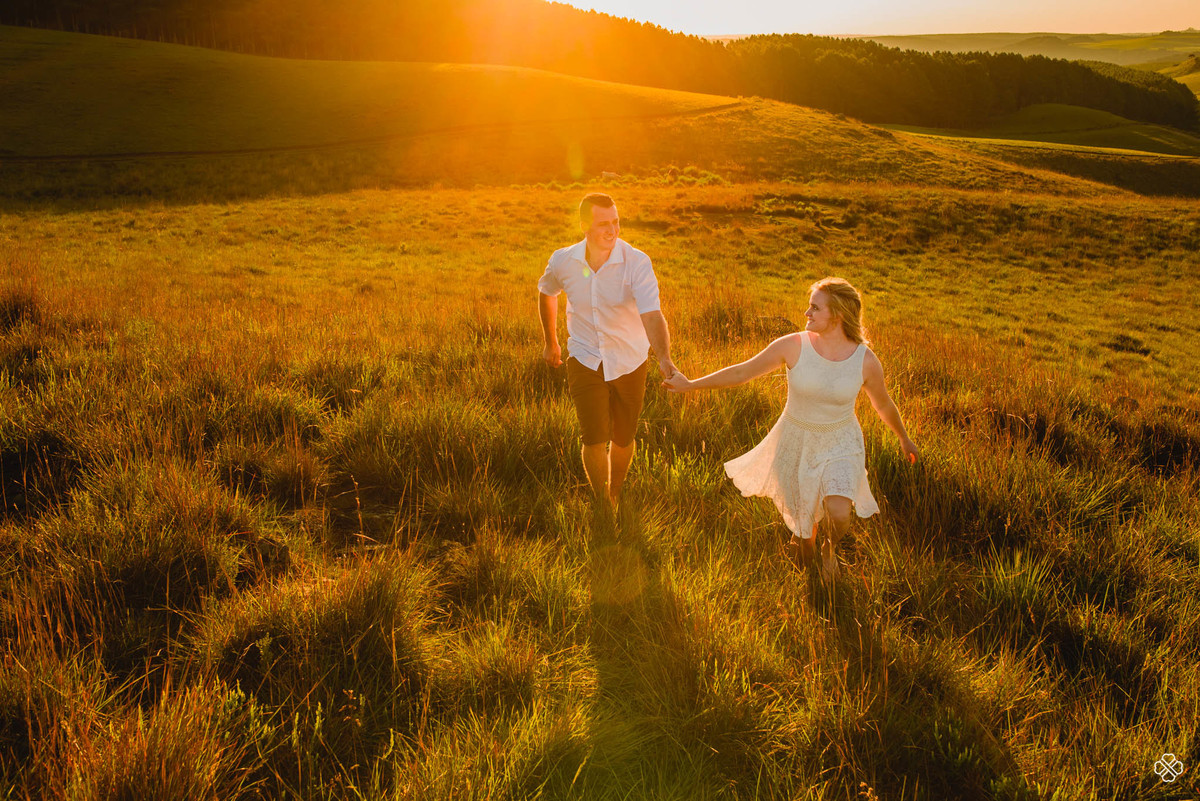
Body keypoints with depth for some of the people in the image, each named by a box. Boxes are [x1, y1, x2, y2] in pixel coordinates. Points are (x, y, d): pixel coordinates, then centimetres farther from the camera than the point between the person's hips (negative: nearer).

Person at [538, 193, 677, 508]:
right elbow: (546, 292, 12)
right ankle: (603, 506, 14)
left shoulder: (636, 262, -21)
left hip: (629, 364, 0)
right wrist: (551, 342, 20)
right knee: (594, 441, -11)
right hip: (585, 362, 0)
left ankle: (616, 497, 42)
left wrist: (664, 358, -49)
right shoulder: (563, 261, -11)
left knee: (622, 440, 14)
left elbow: (652, 316, -32)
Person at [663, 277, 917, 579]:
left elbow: (884, 404, 2)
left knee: (838, 517, -21)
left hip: (840, 444, -1)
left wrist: (904, 439, 17)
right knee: (802, 518, 17)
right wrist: (690, 385, -7)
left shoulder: (866, 361, -17)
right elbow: (742, 372, -9)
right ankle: (805, 538, 57)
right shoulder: (793, 346, -18)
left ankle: (829, 546, 18)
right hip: (795, 441, 1)